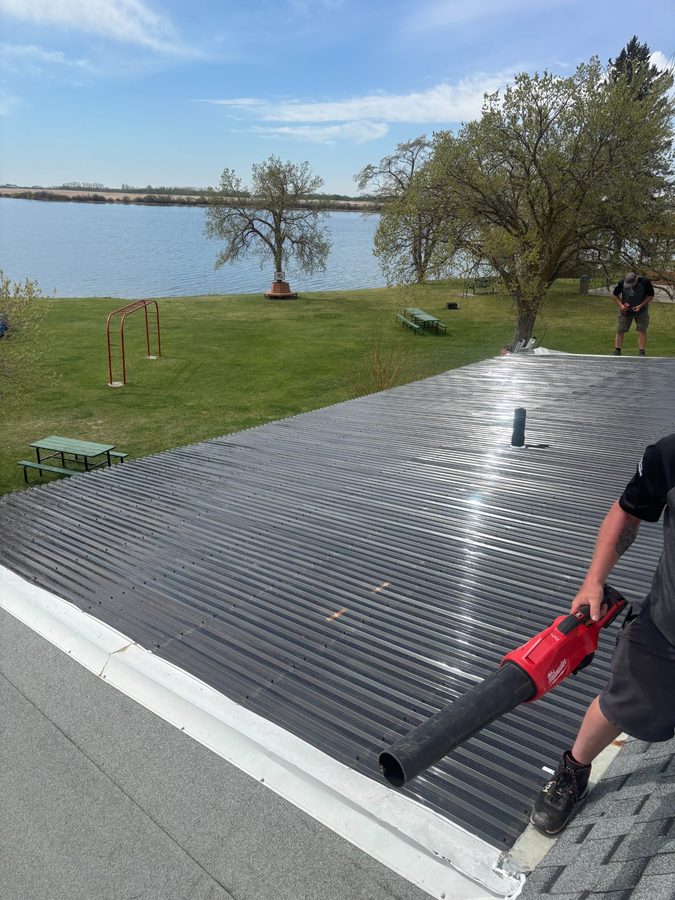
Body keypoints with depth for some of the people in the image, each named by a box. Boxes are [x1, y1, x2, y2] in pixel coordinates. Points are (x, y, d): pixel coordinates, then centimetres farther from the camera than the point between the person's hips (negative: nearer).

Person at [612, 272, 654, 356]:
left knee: (642, 330, -9)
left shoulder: (645, 282, -22)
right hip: (625, 310, 1)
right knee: (620, 330, -2)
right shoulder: (622, 283, -20)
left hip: (641, 310, -1)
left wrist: (641, 306, -22)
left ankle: (642, 352, -5)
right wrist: (621, 305, -17)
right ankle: (617, 351, 8)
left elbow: (651, 296, -9)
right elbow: (615, 295, -1)